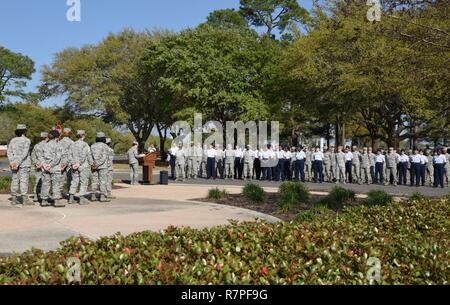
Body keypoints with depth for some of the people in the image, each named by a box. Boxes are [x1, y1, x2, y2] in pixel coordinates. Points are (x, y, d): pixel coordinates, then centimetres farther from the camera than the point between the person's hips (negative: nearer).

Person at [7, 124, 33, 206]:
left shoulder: (12, 140, 9)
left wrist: (12, 162, -7)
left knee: (15, 180, 9)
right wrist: (18, 163, -16)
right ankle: (25, 199, -3)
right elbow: (24, 153, -17)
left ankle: (14, 199, 13)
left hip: (14, 163, 5)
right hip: (24, 163, -5)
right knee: (24, 181, -4)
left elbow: (9, 152, 1)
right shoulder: (26, 140, -8)